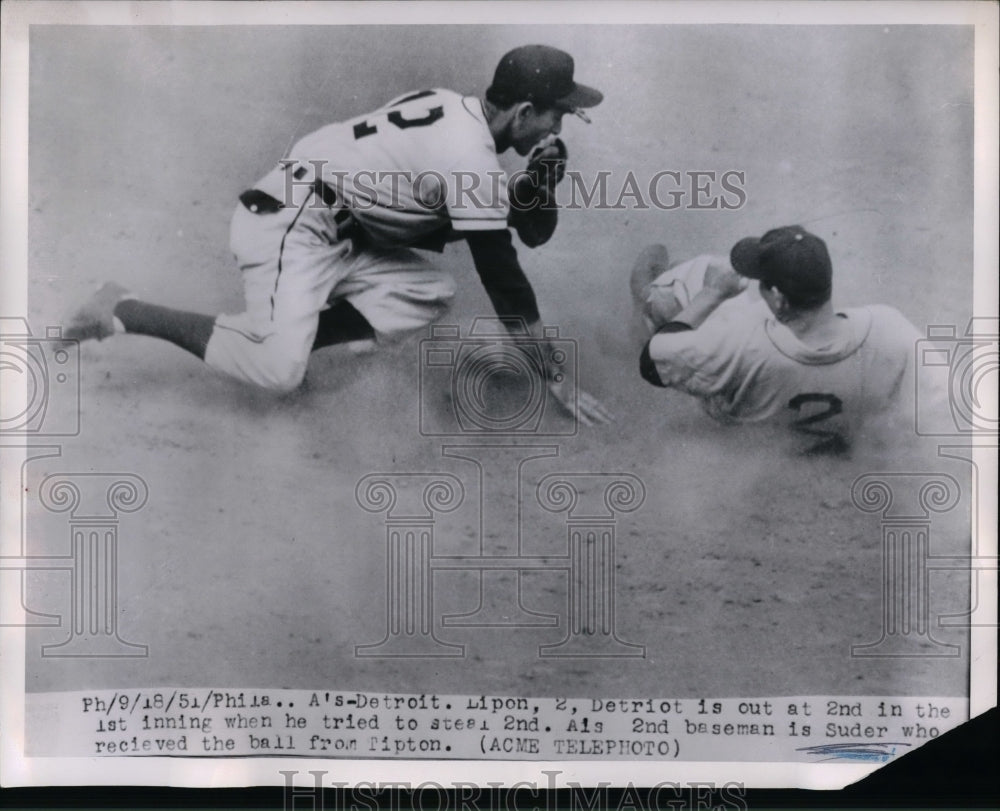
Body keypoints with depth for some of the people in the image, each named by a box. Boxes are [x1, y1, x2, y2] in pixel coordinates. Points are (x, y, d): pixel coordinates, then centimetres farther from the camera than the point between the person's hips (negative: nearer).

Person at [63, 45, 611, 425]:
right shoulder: (472, 156, -17)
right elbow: (501, 277, -16)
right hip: (289, 223, -10)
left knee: (432, 292, 4)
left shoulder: (458, 112, 10)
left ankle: (288, 335, -3)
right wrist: (556, 377, -10)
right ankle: (124, 312, -5)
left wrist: (539, 180, -2)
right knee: (277, 371, -22)